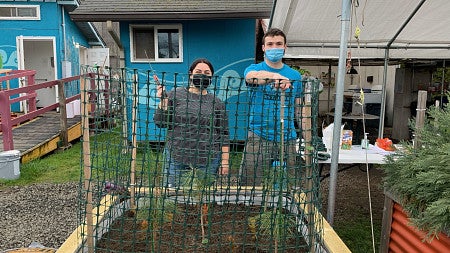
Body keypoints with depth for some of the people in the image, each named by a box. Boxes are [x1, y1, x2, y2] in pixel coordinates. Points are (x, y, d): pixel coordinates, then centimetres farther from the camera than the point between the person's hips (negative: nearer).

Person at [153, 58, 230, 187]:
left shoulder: (217, 103, 7)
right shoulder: (176, 94, 4)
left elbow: (224, 134, 8)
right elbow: (160, 122, 3)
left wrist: (225, 161, 3)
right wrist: (163, 101, -11)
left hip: (208, 159, 1)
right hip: (176, 157, 0)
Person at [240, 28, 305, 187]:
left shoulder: (295, 75, 12)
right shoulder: (254, 69, 4)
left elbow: (299, 109, 14)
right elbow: (252, 77, -22)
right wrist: (275, 76, -42)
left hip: (288, 138, 3)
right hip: (258, 137, -2)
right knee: (249, 185, -1)